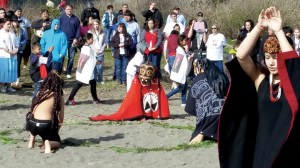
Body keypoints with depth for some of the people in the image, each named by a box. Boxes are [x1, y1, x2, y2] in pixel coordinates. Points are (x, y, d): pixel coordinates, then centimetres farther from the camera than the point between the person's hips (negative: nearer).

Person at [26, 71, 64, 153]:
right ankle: (48, 143, -10)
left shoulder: (40, 92, 13)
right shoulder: (59, 96, 6)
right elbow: (61, 118, 8)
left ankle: (31, 141, 23)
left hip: (32, 124, 3)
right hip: (46, 126, -3)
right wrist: (56, 131, 25)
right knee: (57, 142, 24)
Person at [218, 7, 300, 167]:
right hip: (262, 146, 3)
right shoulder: (261, 80, 3)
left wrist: (278, 30, -21)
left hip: (287, 148, -3)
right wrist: (260, 27, -15)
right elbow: (241, 56, -7)